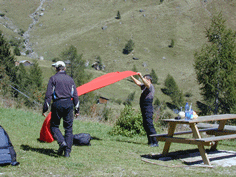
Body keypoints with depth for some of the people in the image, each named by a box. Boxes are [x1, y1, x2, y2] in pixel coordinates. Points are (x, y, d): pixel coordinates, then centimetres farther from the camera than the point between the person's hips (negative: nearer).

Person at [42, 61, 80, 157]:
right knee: (68, 128, 6)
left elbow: (48, 94, -3)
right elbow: (75, 95, 12)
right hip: (69, 104, 3)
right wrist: (77, 109, 16)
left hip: (57, 103, -3)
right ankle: (67, 151, 2)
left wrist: (45, 109, -1)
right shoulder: (70, 79, 14)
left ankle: (62, 142, -14)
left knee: (54, 125, 10)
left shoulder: (53, 78, 3)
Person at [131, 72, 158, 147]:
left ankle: (155, 142, -17)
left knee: (149, 125, -15)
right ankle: (150, 141, 19)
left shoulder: (151, 86, -9)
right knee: (145, 125, 13)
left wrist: (141, 77, -39)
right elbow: (138, 83, 26)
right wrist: (132, 77, 19)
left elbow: (147, 84, -30)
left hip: (148, 108, -10)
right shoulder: (144, 86, 18)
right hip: (144, 108, 10)